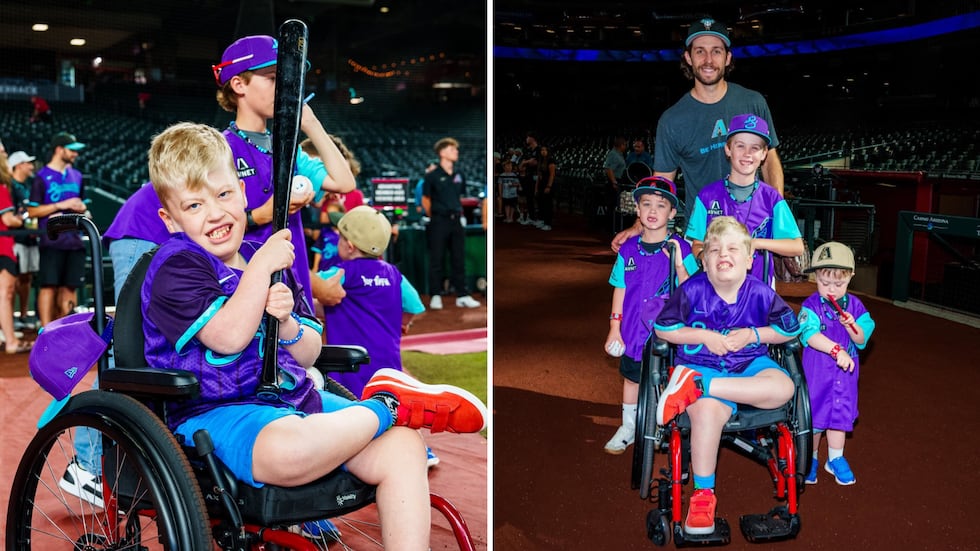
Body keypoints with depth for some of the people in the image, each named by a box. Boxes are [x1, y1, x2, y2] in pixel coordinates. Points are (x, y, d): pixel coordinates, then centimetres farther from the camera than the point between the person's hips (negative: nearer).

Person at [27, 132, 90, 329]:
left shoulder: (76, 176, 15)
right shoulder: (42, 177, -3)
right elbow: (32, 211, -7)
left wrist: (82, 208, 4)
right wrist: (61, 205, -14)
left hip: (74, 239, 6)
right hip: (52, 241, -6)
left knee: (69, 286, 7)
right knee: (49, 285, -7)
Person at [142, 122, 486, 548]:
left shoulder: (267, 259, 16)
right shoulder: (174, 268, -5)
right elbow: (228, 337, -21)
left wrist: (288, 324, -7)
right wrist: (261, 267, -15)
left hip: (296, 398, 7)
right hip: (218, 412, -6)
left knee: (402, 448, -13)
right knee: (289, 450, -41)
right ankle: (386, 405, -15)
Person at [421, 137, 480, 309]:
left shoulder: (459, 176, 10)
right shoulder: (432, 176, -5)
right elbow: (425, 200, 1)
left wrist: (458, 212, 13)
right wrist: (435, 217, 6)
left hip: (456, 221, 5)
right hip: (439, 222, -5)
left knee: (459, 259, 7)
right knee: (437, 260, 0)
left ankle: (462, 296, 11)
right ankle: (435, 296, 8)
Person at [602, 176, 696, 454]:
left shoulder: (680, 249, -9)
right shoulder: (628, 249, -1)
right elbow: (620, 290, 5)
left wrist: (679, 266, -28)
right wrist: (614, 327, 3)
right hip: (633, 331, 3)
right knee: (631, 378, 16)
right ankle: (628, 427, 34)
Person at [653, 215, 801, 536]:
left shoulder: (761, 294, -5)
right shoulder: (692, 290, -9)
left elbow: (791, 329, 6)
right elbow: (663, 328, -2)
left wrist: (754, 334, -10)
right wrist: (704, 336, -13)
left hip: (749, 365, 3)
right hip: (701, 364, -3)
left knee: (784, 388, -29)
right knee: (707, 411, -36)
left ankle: (696, 387, -27)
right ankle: (702, 495, -22)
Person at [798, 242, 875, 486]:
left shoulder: (855, 305, -1)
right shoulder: (811, 305, -13)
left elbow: (861, 340, -2)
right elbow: (811, 335, -25)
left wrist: (851, 325, -22)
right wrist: (837, 350, -35)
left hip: (845, 371, 3)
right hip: (816, 371, -3)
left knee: (840, 413, 13)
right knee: (814, 414, 8)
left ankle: (835, 459, 30)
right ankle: (810, 458, 26)